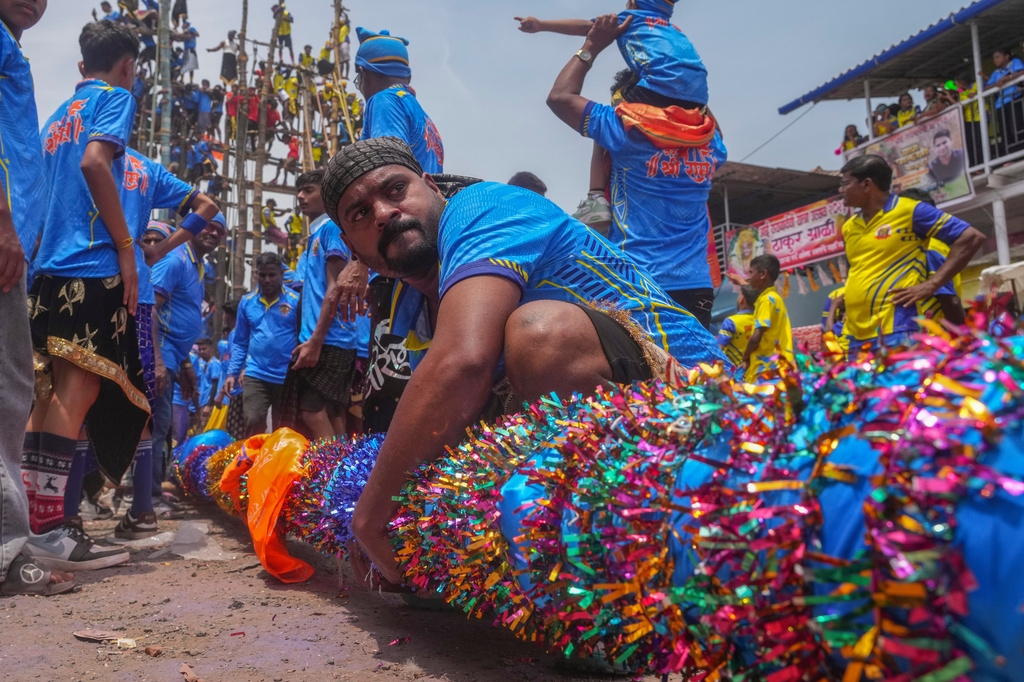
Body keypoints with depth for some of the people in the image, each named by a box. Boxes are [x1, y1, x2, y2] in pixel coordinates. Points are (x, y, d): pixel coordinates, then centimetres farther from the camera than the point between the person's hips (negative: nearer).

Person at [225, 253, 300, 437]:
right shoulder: (246, 302, 6)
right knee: (254, 422, -11)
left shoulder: (295, 300, -4)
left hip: (287, 377, -1)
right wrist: (232, 373, 4)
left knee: (282, 431, 10)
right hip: (256, 375, 2)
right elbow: (240, 343, 13)